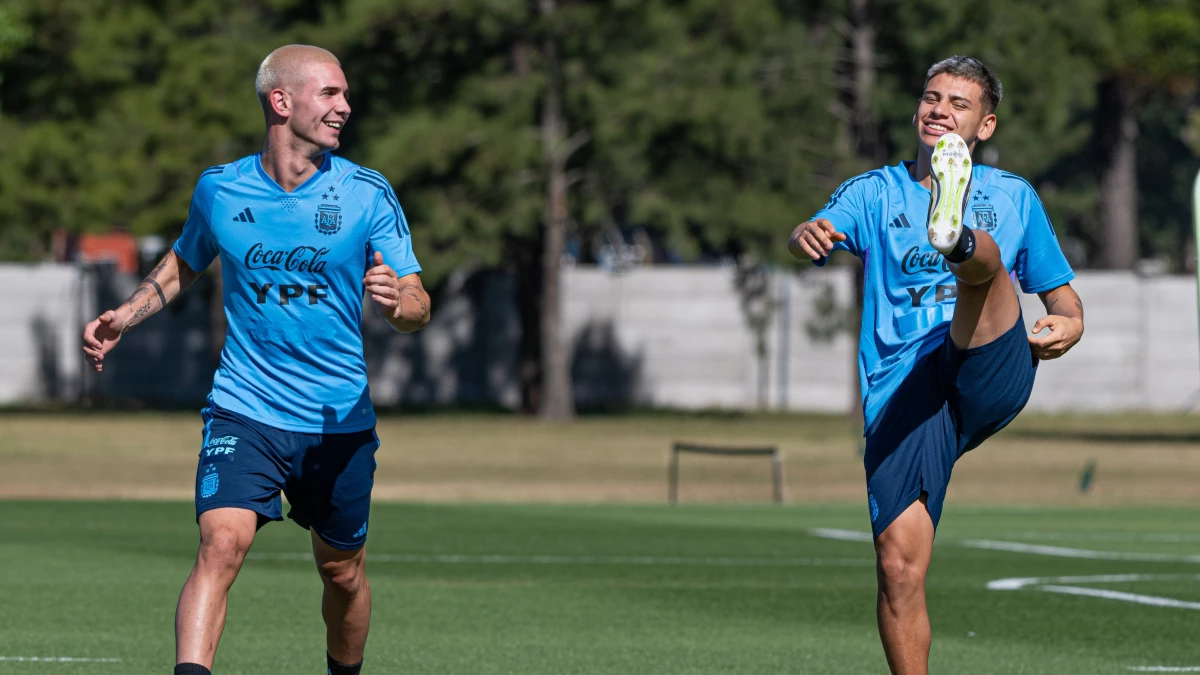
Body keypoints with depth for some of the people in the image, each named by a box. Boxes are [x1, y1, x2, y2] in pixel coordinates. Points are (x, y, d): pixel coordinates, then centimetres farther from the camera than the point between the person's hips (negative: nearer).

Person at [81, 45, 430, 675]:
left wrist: (397, 302, -28)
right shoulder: (218, 189, 1)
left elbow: (418, 304, -4)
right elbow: (184, 263, 22)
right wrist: (125, 315, 8)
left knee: (342, 572, 13)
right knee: (221, 545, -22)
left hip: (341, 420, 1)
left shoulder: (368, 194, -3)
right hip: (244, 411, -1)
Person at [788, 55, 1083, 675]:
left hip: (988, 375, -1)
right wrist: (806, 238, -28)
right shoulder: (874, 193, 17)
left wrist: (1067, 325, -2)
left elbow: (1061, 296, 24)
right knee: (899, 566, -14)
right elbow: (813, 239, -2)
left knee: (984, 254, -29)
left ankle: (956, 235, -64)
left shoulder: (1013, 198, 21)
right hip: (900, 394, 1)